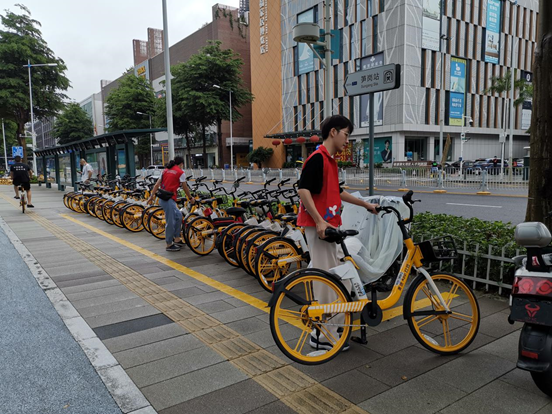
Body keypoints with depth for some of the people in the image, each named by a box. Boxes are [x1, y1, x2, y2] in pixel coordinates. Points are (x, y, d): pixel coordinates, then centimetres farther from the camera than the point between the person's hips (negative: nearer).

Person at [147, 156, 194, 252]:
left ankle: (177, 239, 26)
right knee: (170, 222, -2)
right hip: (168, 199, -8)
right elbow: (185, 188, 3)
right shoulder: (181, 173, -2)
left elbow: (157, 185, 14)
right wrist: (191, 198, 16)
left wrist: (151, 196, 18)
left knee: (178, 216, 20)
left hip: (162, 197, 8)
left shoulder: (165, 170, 17)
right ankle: (169, 245, 5)